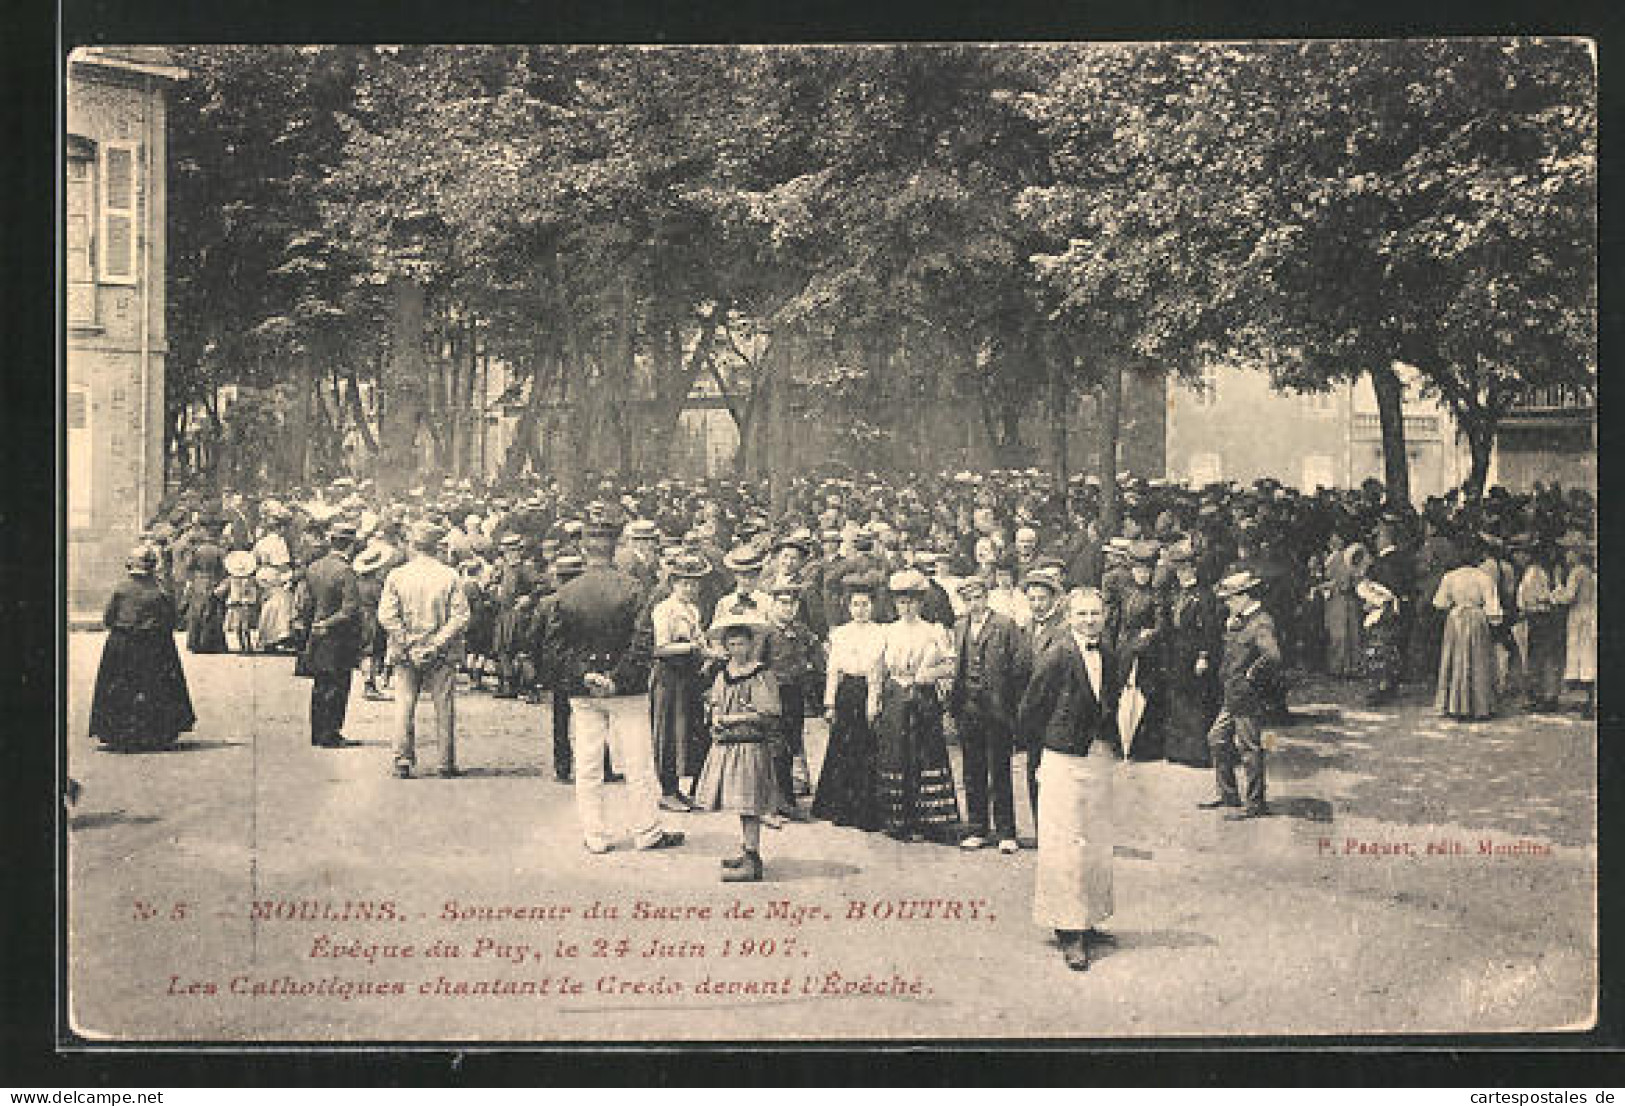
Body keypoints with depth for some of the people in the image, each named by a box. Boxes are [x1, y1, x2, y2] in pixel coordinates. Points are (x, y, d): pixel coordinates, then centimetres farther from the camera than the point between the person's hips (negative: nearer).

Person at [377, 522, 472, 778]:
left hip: (407, 653, 0)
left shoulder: (396, 576, -1)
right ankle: (447, 762, 9)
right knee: (444, 707, 6)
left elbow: (386, 616, -8)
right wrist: (438, 643, -7)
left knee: (404, 706, 5)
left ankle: (403, 761, 0)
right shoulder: (450, 576, -2)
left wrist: (406, 643, -5)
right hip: (441, 655, 0)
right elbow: (460, 617, -9)